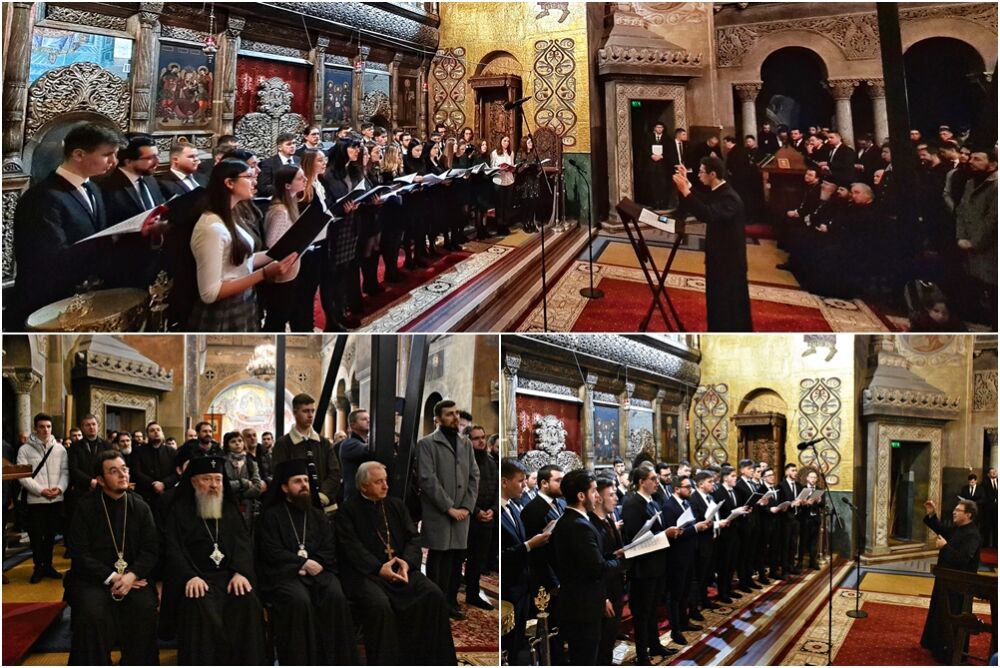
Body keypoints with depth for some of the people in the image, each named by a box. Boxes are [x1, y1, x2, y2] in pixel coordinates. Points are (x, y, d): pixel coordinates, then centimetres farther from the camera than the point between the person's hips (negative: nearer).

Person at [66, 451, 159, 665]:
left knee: (145, 607, -26)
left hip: (133, 574, 1)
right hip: (93, 576, -1)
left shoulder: (140, 507, 5)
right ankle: (95, 664, -11)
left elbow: (151, 550, 0)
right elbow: (80, 553, -6)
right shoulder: (86, 507, -1)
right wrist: (111, 577, -17)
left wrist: (131, 575, -19)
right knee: (92, 611, -30)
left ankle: (140, 663, -7)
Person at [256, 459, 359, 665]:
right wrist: (303, 563, -11)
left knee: (336, 597, -28)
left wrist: (314, 565, -9)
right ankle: (300, 662, -29)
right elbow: (271, 552, -2)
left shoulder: (319, 516, 22)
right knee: (300, 600, -34)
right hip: (285, 573, -3)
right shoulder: (271, 516, 11)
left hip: (318, 571, 3)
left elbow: (329, 551, 12)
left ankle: (336, 661, -24)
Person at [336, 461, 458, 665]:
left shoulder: (396, 505, 18)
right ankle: (385, 664, -20)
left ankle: (433, 661, -10)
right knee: (380, 605, -34)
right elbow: (352, 547, -9)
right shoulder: (347, 510, 2)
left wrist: (406, 561, -10)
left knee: (434, 595, -19)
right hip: (366, 573, -4)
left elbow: (413, 537, 11)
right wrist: (380, 569, -20)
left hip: (401, 569, 5)